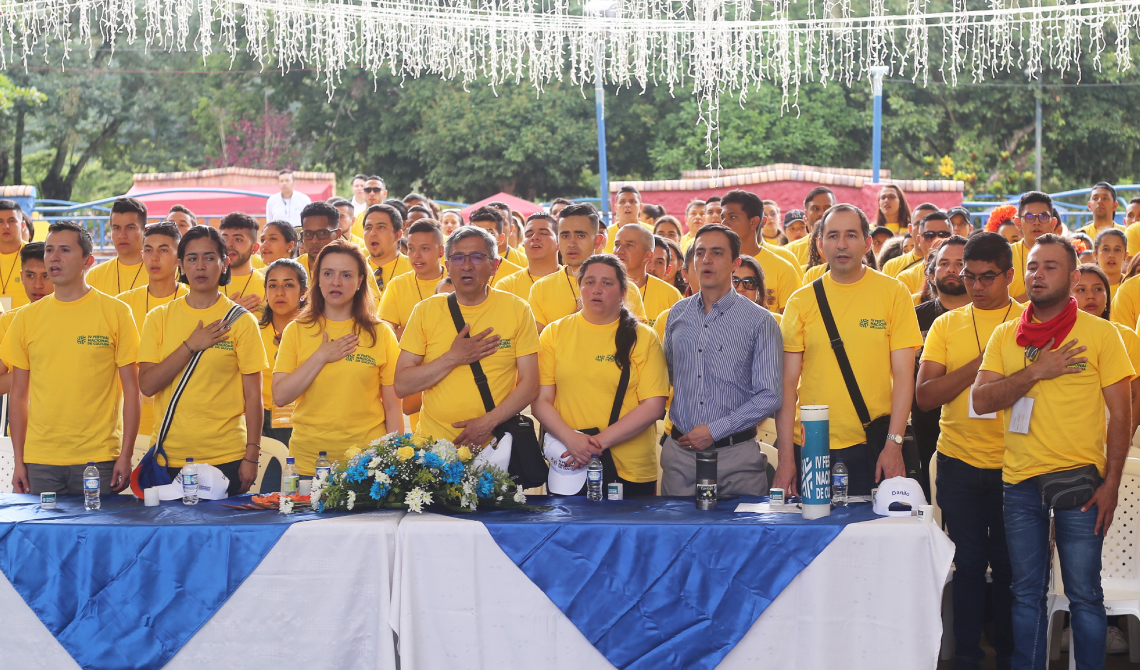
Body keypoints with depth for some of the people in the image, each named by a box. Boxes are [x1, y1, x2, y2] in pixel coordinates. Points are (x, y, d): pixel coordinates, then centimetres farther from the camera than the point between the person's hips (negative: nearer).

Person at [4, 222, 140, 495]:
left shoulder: (116, 312, 0)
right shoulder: (26, 318, 8)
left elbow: (131, 390, 0)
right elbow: (18, 395, 11)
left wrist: (126, 455, -6)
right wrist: (18, 459, 6)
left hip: (99, 459, -2)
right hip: (39, 462, 2)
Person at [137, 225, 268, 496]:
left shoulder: (241, 320, 1)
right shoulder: (159, 318, 7)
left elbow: (253, 395, -1)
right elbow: (147, 385, -2)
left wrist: (252, 456, -7)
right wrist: (191, 346, -10)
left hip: (226, 457, -2)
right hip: (170, 456, 2)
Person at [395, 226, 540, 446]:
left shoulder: (517, 309, 2)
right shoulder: (425, 311, 3)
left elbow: (530, 385, 0)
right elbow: (402, 386, 0)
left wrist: (489, 421, -14)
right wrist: (453, 358, -11)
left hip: (495, 444, 0)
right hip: (435, 443, 0)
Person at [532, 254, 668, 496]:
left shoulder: (643, 337, 2)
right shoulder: (555, 333, 7)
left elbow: (654, 406, -5)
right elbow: (541, 401, 3)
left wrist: (600, 441, -14)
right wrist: (570, 438, -15)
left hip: (630, 468, -1)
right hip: (567, 466, 1)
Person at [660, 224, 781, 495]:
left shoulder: (759, 321, -4)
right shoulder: (678, 314, 10)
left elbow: (769, 397, -8)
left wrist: (714, 431, -13)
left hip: (736, 454, -3)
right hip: (680, 451, 3)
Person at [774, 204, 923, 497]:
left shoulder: (894, 293, 1)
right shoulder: (801, 302, 4)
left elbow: (903, 374, -1)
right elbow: (788, 382, 2)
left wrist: (894, 444, -9)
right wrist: (785, 456, -4)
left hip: (873, 449, -1)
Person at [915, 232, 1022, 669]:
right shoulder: (946, 326, 6)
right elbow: (924, 396, -4)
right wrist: (978, 365, -14)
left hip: (1014, 464, -1)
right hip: (959, 463, 1)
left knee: (1010, 566, 5)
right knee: (969, 563, 7)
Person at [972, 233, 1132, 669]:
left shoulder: (1100, 333, -1)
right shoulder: (1005, 336, 9)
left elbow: (1120, 414, -2)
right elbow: (980, 400, -1)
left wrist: (1111, 483, -9)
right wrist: (1036, 372, -12)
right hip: (1020, 481, 3)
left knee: (1083, 594, 0)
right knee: (1027, 593, 10)